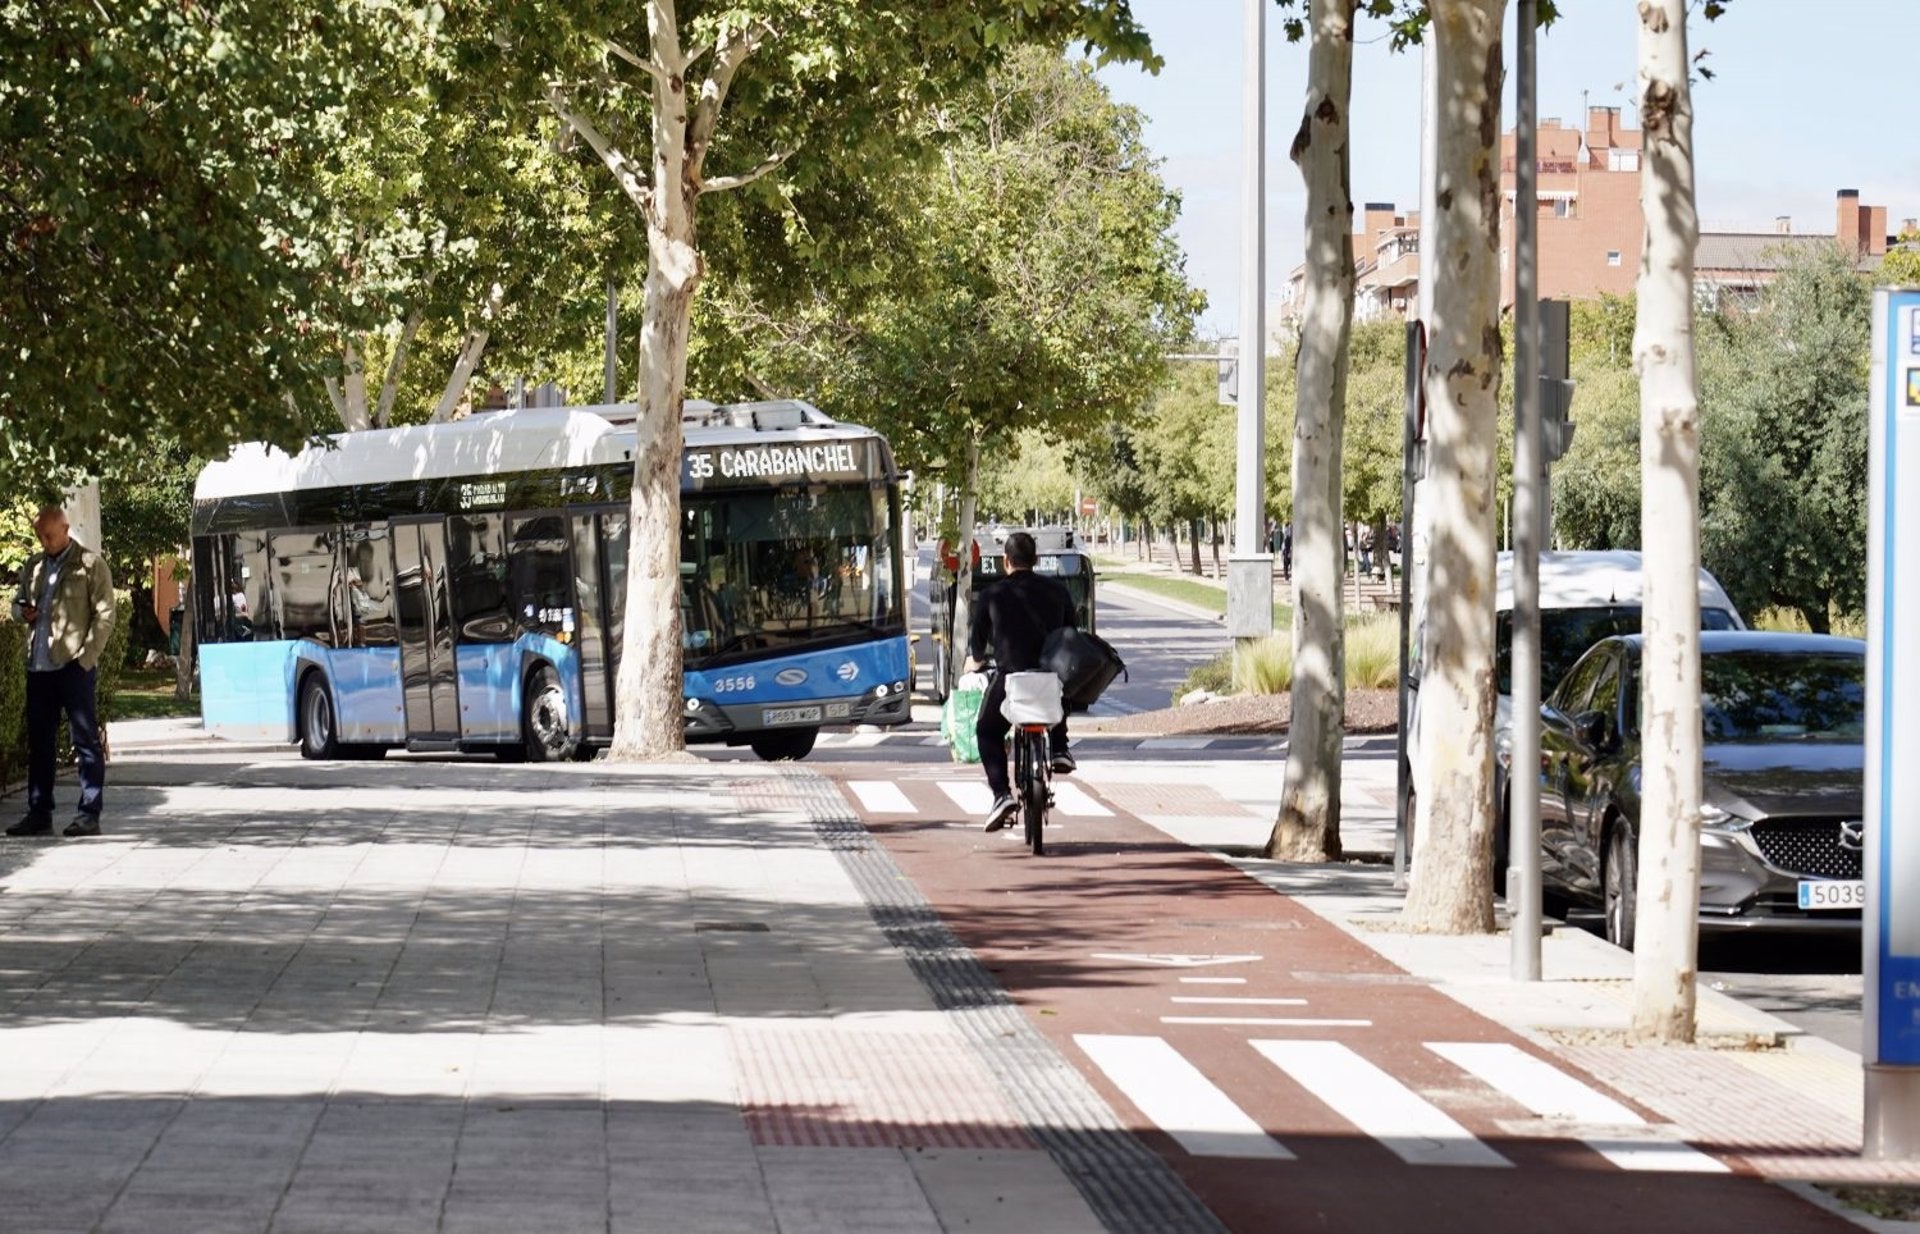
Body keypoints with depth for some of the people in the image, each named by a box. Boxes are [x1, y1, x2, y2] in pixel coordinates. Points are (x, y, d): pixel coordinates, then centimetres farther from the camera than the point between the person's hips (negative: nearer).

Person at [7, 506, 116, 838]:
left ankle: (89, 814, -1)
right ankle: (39, 814, 14)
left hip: (74, 665, -6)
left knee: (85, 739, -2)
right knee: (38, 741, 8)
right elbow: (18, 602, 27)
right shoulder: (34, 566, 15)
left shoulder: (90, 564, -3)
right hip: (38, 666, 6)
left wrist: (86, 658, -13)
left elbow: (104, 615, -6)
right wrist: (22, 611, 2)